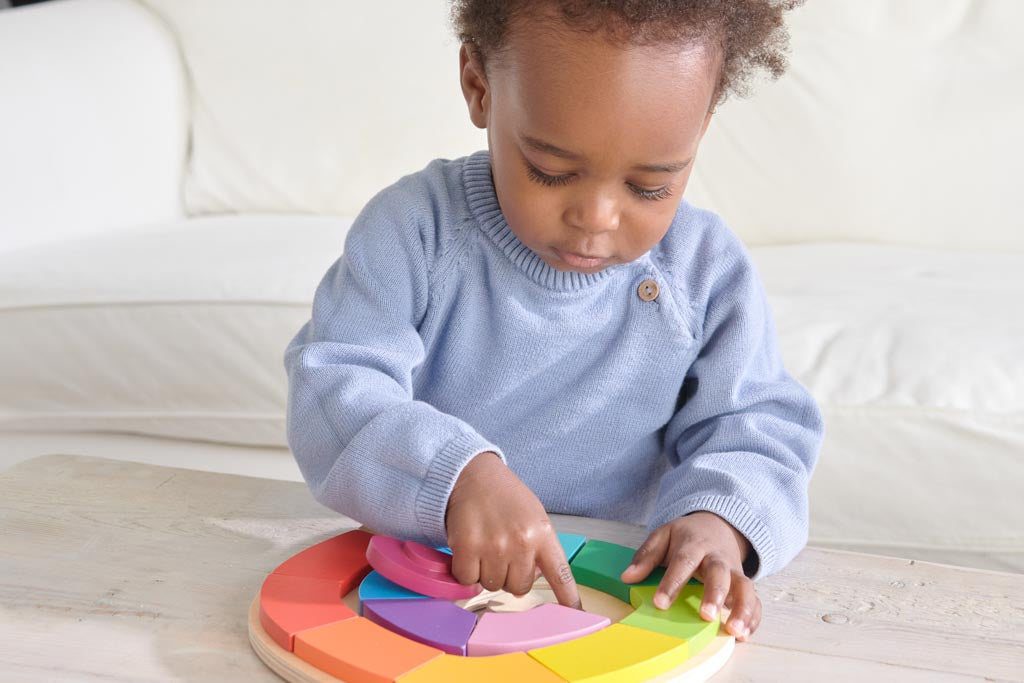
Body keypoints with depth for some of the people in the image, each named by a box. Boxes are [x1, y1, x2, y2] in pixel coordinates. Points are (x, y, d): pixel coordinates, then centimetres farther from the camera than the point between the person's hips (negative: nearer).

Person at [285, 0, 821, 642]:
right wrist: (458, 473, -33)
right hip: (416, 581, 0)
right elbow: (331, 389, -15)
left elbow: (757, 425, 2)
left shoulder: (709, 271, -2)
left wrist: (720, 518, -20)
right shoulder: (416, 230, -8)